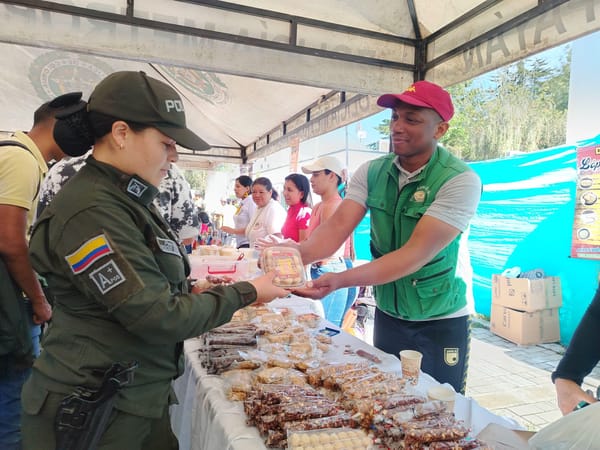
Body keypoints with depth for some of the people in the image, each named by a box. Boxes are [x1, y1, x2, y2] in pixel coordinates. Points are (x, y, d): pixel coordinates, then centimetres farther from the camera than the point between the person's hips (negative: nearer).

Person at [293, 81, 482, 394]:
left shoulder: (460, 181, -21)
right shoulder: (371, 172, -6)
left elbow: (416, 254, -30)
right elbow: (337, 227, -17)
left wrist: (340, 280, -41)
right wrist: (298, 253, -38)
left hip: (440, 322, -4)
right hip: (387, 313, 4)